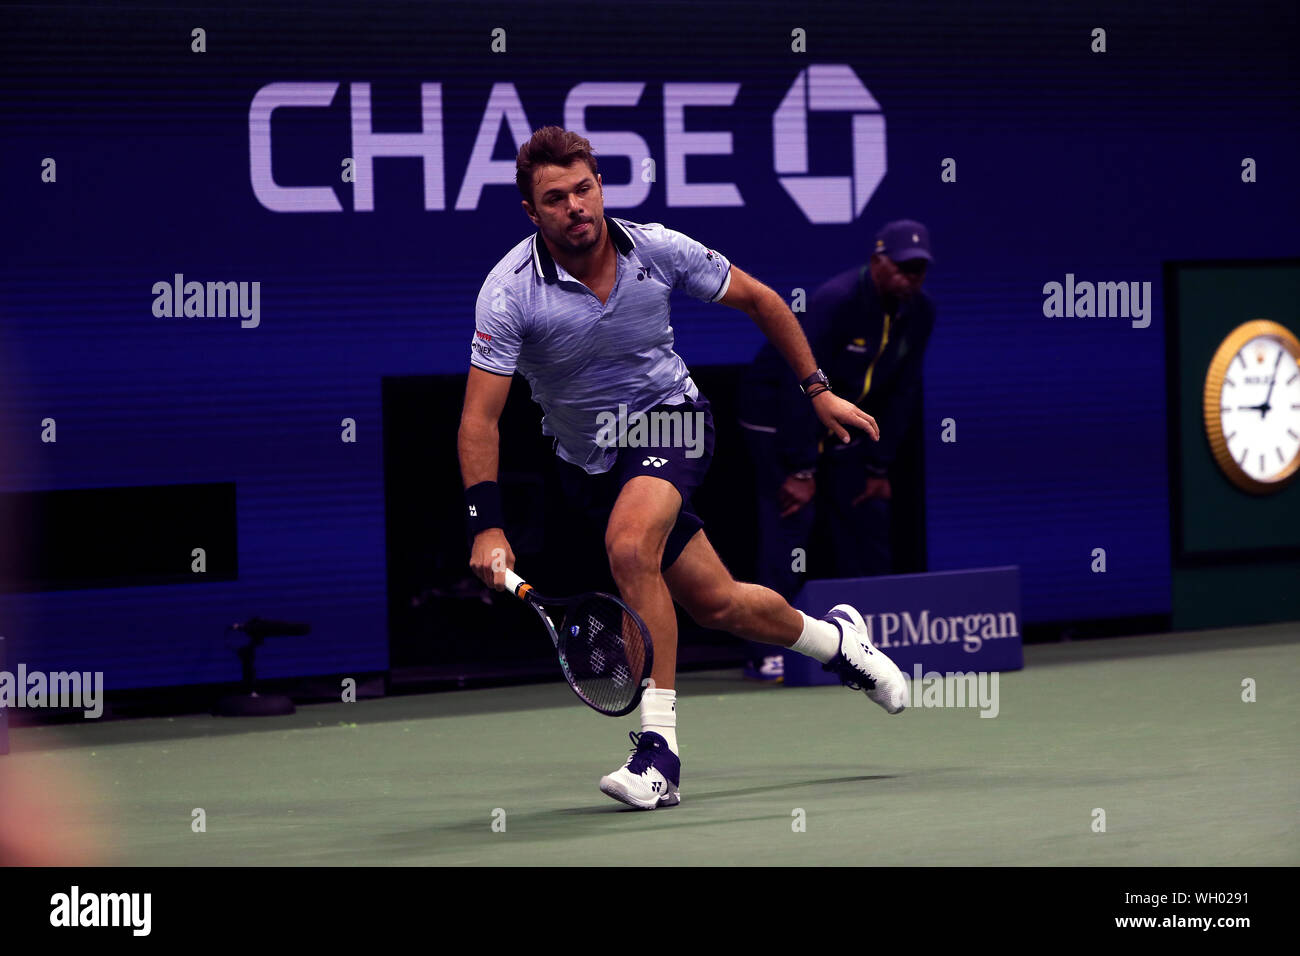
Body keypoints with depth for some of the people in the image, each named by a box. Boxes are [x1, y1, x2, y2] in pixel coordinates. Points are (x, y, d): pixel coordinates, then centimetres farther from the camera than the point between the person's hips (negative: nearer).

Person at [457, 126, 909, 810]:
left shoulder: (658, 250, -15)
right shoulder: (510, 292, -20)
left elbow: (757, 299, 3)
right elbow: (479, 418, -21)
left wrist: (816, 389, 5)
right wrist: (487, 527, -31)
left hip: (669, 417, -2)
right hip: (589, 459, 2)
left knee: (630, 545, -32)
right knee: (718, 605, 6)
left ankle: (659, 747, -28)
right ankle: (833, 639, 39)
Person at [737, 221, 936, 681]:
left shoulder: (920, 312, -6)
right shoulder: (835, 302, -28)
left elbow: (900, 392, 2)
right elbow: (800, 384, -28)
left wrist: (879, 467, -1)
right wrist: (801, 470, -27)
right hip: (778, 414, -7)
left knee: (868, 518, 3)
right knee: (791, 520, -17)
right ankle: (766, 651, -18)